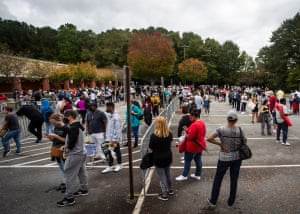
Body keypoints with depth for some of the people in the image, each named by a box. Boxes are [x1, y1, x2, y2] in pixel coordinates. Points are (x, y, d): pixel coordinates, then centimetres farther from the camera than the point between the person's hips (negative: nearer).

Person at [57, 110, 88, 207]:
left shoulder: (73, 128, -21)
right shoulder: (78, 125, 10)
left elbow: (72, 141, -25)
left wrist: (67, 150, -11)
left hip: (74, 154, -10)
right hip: (82, 152, 10)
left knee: (69, 175, -4)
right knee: (82, 172, 21)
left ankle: (69, 198, 2)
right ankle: (84, 189, 35)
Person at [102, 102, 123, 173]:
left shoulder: (116, 117, -22)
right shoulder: (109, 115, 6)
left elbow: (118, 130, -22)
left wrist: (114, 141, -22)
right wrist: (106, 134, 15)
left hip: (115, 139, -7)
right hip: (109, 138, 8)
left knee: (117, 151, 10)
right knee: (109, 152, 10)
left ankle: (119, 165, 29)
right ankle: (110, 167, 20)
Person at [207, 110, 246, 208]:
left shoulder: (221, 129, -17)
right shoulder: (240, 130, -9)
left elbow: (209, 138, -26)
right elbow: (245, 142, 2)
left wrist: (220, 144, -16)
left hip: (224, 159, -2)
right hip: (237, 158, 2)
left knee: (218, 180, 14)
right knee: (234, 180, 17)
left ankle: (213, 201, 26)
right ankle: (231, 202, 30)